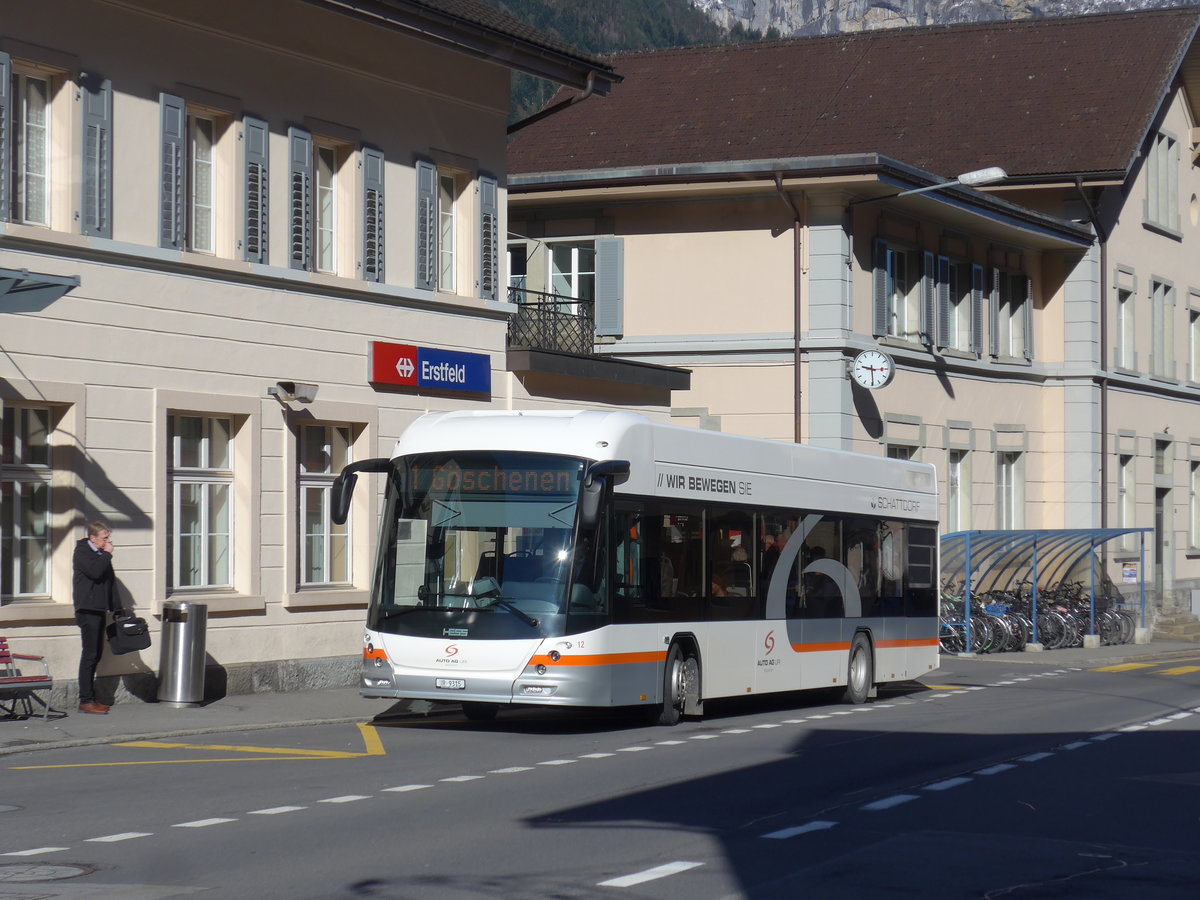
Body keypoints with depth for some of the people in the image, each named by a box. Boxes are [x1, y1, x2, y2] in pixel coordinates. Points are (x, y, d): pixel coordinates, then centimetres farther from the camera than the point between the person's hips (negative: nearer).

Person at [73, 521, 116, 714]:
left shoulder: (100, 553, 17)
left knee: (96, 654, 10)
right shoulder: (82, 552, -8)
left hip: (99, 610, 9)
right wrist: (107, 554, -13)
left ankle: (91, 697, 16)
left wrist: (114, 607, 17)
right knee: (90, 654, -9)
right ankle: (85, 700, -8)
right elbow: (95, 571, -25)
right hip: (88, 610, -9)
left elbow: (109, 579, 22)